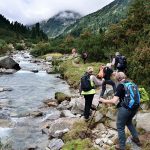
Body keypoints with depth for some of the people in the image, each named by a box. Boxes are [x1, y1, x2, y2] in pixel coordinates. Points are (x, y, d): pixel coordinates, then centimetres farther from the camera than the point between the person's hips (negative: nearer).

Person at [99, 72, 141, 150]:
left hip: (125, 109, -7)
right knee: (129, 122, 33)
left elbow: (114, 101, -19)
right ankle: (136, 139, 39)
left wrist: (104, 101, -6)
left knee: (120, 127, 10)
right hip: (135, 107, 7)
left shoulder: (120, 86, -12)